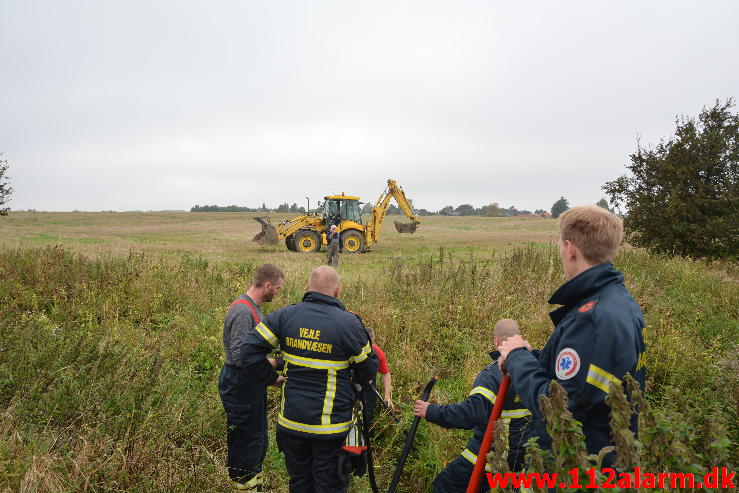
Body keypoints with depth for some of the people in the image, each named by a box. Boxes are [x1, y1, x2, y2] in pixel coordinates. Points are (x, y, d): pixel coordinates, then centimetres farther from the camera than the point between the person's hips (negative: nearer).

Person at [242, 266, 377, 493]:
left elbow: (249, 350, -6)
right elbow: (367, 370, -4)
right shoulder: (349, 323, -14)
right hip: (331, 423, -3)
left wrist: (271, 378, 4)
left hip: (291, 420, 3)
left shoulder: (285, 315, -5)